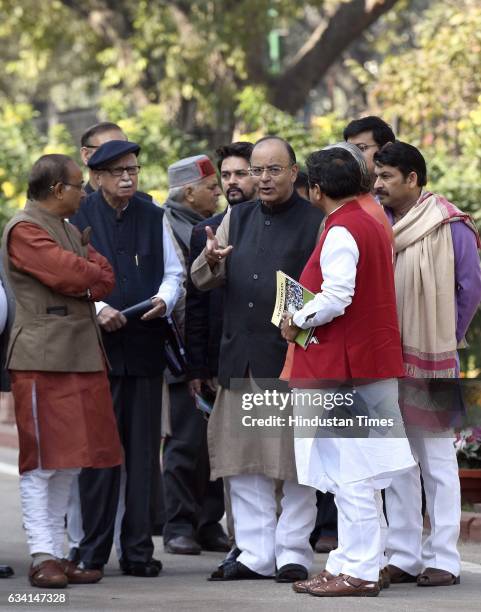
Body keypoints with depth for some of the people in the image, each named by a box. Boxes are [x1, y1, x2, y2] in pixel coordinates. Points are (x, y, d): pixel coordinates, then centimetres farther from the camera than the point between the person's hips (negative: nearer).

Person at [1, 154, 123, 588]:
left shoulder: (71, 230, 22)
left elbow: (105, 279, 13)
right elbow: (70, 274, -17)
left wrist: (87, 282, -6)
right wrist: (95, 276, 2)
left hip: (81, 357, 9)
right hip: (43, 359, -9)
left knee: (69, 461, 8)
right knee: (42, 460, -6)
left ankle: (57, 552, 12)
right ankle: (42, 557, -5)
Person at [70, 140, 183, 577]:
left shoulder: (154, 218, 11)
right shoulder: (78, 218, 0)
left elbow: (173, 273, 14)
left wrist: (164, 299, -6)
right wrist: (96, 310, -16)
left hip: (145, 345, 3)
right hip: (97, 345, -3)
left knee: (144, 450, 4)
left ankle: (138, 549, 9)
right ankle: (93, 551, 5)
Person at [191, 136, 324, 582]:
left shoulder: (316, 222, 0)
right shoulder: (237, 218, 15)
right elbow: (201, 280, 12)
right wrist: (211, 261, -11)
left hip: (293, 356, -5)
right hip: (240, 357, 5)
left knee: (294, 459, 0)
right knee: (243, 460, 6)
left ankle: (293, 552, 8)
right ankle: (255, 553, 12)